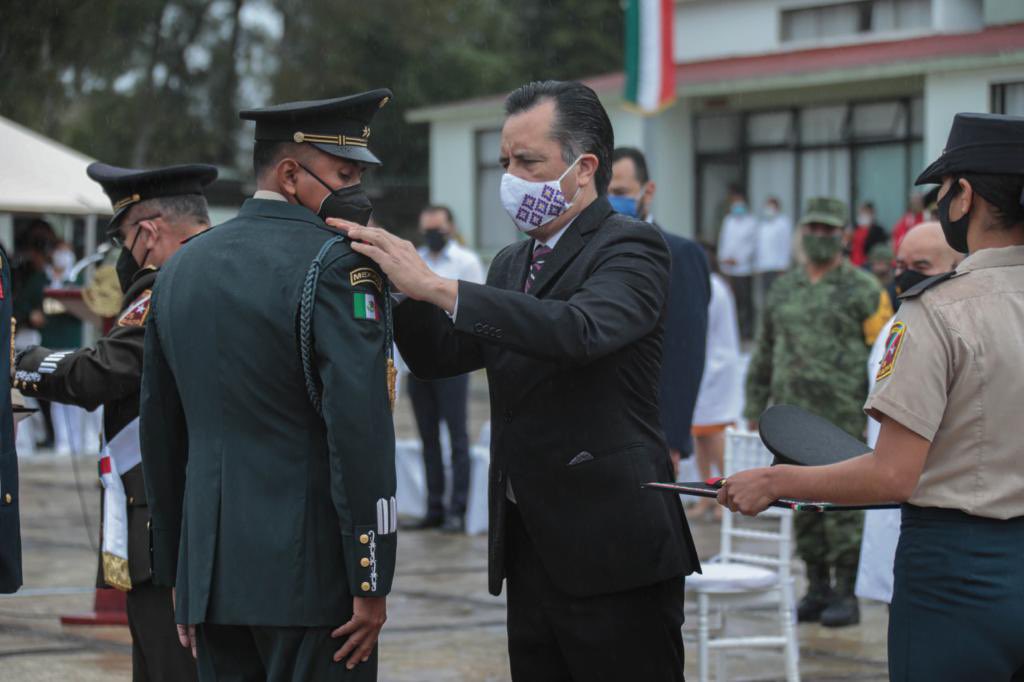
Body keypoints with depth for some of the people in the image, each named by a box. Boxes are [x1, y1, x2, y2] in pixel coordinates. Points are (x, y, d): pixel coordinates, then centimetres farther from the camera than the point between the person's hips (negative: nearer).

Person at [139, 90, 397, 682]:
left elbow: (161, 433, 18)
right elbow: (360, 427, -17)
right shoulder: (336, 264, -9)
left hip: (211, 568, 7)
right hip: (311, 572, -7)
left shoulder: (182, 268, 13)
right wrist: (371, 582, -12)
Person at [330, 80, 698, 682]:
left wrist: (435, 285, -29)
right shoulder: (514, 264, 19)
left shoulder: (631, 248, -8)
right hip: (530, 554, 8)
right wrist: (407, 286, -6)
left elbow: (579, 330, -27)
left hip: (613, 558, -8)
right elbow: (439, 356, 14)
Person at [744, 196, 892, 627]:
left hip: (843, 418, -6)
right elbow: (764, 353, 21)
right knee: (804, 507, 9)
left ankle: (846, 595, 0)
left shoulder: (862, 290, -2)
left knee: (843, 506, -5)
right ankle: (817, 590, 17)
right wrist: (755, 407, 17)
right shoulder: (784, 290, 15)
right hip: (793, 418, 6)